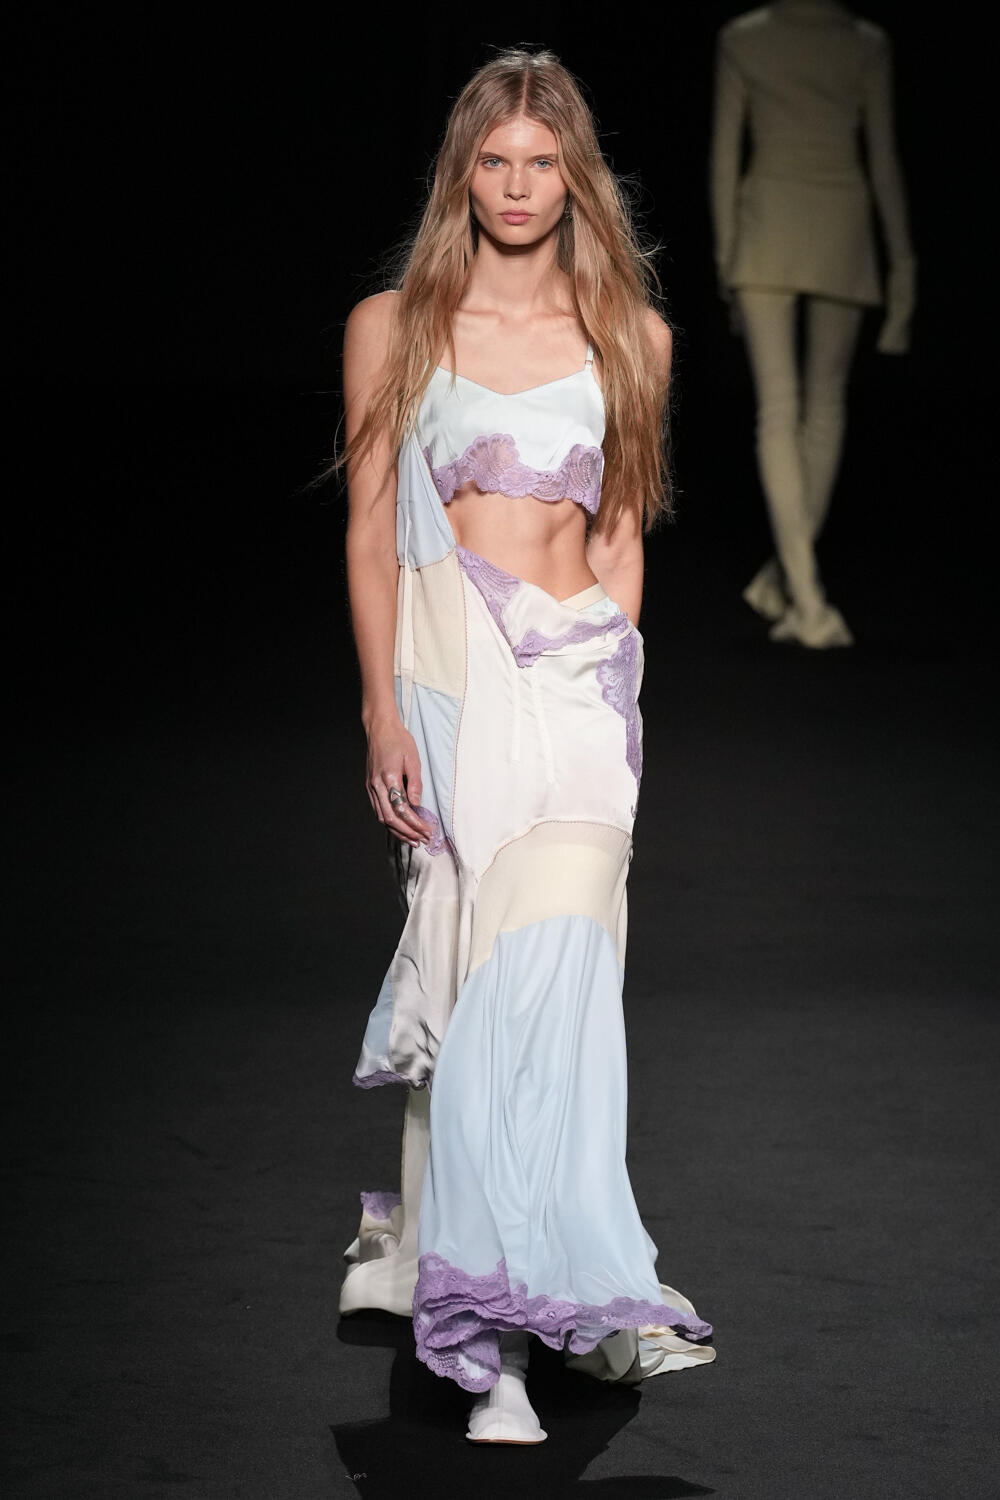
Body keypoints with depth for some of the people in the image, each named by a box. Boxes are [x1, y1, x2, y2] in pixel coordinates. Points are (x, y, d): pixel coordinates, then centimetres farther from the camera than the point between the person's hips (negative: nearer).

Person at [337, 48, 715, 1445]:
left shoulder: (629, 336, 11)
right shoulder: (393, 328, 6)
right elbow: (370, 531, 4)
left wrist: (609, 679, 11)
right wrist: (383, 713, -3)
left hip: (578, 676, 1)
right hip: (445, 676, -1)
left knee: (545, 971, -10)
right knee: (476, 973, -6)